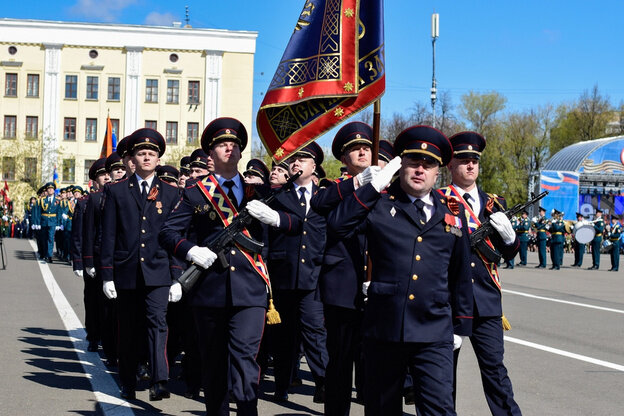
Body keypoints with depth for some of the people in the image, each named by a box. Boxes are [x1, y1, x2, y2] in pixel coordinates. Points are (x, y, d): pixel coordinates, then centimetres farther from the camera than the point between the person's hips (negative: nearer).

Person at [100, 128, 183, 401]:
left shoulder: (171, 193, 7)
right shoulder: (116, 191, 6)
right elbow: (108, 236, 5)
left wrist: (177, 278, 0)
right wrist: (107, 275, -1)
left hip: (158, 272, -1)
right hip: (126, 272, 1)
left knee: (157, 322, -14)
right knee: (128, 331, 9)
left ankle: (159, 381, -21)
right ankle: (128, 385, 21)